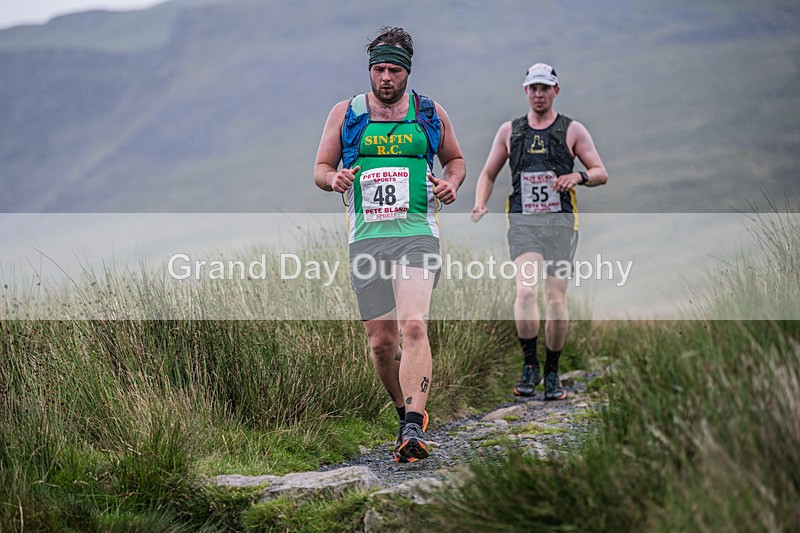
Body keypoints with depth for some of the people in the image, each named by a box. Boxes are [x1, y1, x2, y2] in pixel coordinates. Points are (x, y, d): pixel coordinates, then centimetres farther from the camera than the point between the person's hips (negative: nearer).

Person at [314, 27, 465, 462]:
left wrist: (452, 182, 0)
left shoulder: (430, 114, 10)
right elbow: (320, 168, 13)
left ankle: (413, 431, -28)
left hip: (417, 235, -2)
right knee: (381, 342, 4)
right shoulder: (345, 114, 9)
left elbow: (455, 159, 23)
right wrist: (334, 179, -11)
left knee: (413, 327, -21)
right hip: (366, 239, 2)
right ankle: (406, 411, 29)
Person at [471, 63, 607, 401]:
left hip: (560, 222, 0)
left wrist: (579, 176, -14)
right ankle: (530, 366, -9)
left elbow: (601, 174, 8)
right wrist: (480, 206, 2)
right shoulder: (510, 131, 14)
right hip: (522, 222, 0)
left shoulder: (572, 130, 9)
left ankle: (552, 373, 12)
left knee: (556, 300, -3)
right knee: (526, 289, -21)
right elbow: (488, 174, 21)